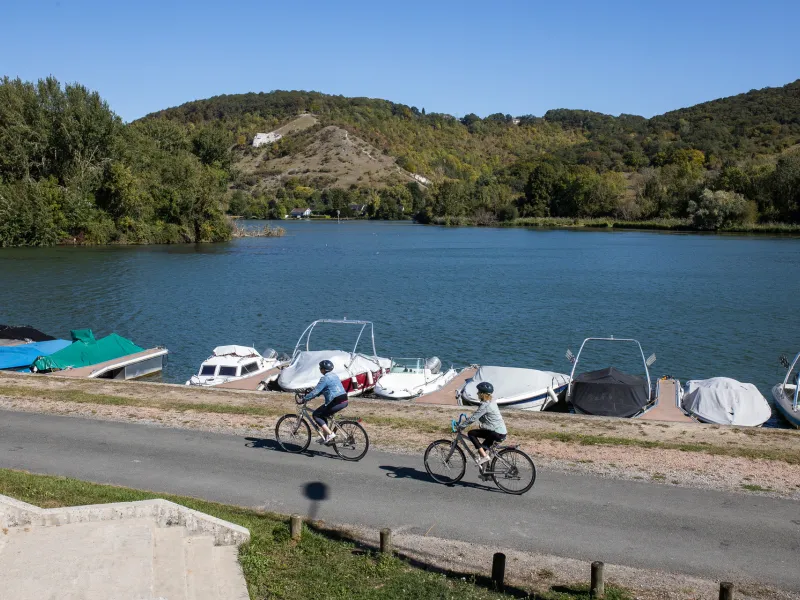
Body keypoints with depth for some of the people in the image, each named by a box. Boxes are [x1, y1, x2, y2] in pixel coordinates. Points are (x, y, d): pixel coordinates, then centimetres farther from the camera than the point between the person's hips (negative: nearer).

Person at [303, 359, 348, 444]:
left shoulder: (325, 378, -11)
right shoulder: (333, 376, 19)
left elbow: (316, 391, -13)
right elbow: (320, 389, 27)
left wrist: (305, 398, -2)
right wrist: (309, 395, 25)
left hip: (336, 402, -10)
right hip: (344, 401, 10)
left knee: (316, 415, 4)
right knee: (322, 414, 26)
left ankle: (330, 434, -3)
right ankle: (325, 436, 25)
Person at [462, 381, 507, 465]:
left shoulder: (485, 405, -17)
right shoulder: (491, 402, 12)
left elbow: (473, 418, -18)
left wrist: (461, 426, -10)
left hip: (497, 433, -10)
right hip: (502, 432, 10)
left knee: (471, 433, -6)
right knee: (483, 449, 21)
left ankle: (484, 456, -6)